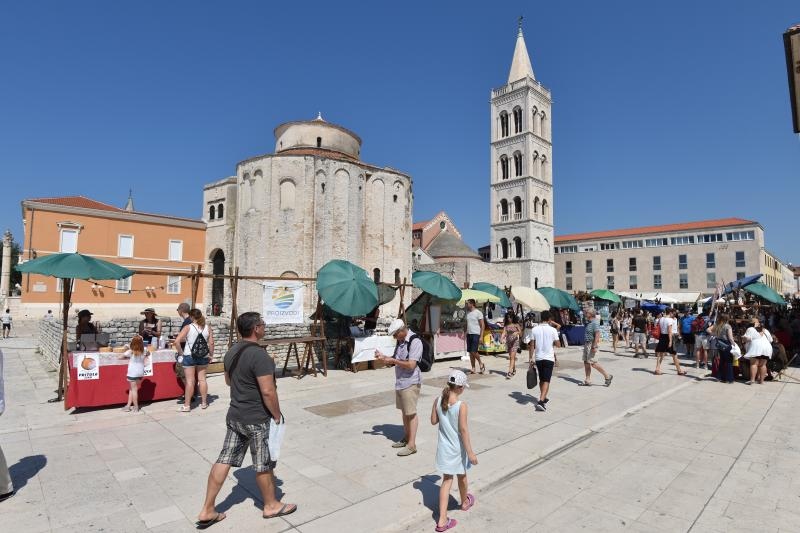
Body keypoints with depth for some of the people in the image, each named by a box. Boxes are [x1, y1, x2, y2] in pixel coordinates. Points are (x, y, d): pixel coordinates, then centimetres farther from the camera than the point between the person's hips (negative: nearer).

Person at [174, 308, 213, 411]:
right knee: (202, 379, 12)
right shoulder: (207, 328, 0)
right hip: (203, 357, 3)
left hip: (189, 356, -3)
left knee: (190, 381, 2)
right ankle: (204, 403, 20)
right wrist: (210, 355, 10)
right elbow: (211, 343, 0)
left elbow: (177, 341, -16)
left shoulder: (188, 328, -9)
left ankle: (187, 405, 8)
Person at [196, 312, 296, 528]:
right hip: (257, 419, -8)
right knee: (263, 465, 10)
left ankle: (207, 511, 22)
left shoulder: (231, 351, 3)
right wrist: (277, 415, -13)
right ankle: (271, 506, 29)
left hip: (234, 415, 8)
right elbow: (268, 391, -26)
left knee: (223, 460, 14)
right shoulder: (259, 355, -25)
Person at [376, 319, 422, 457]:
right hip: (400, 382, 8)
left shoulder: (415, 342, -19)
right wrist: (383, 357, 0)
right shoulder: (400, 341, 9)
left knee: (411, 413, 0)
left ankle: (411, 444, 8)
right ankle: (406, 438, 31)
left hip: (410, 383, -8)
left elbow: (411, 365, -24)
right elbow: (396, 360, 17)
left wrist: (393, 360, -18)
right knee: (404, 411, 17)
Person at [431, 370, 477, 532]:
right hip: (458, 448, -3)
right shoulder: (461, 405, -24)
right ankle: (465, 502, 49)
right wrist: (470, 452, -15)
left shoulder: (438, 401, -9)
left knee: (447, 480, 12)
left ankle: (442, 520, 9)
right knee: (461, 476, 23)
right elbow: (463, 430, -22)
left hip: (444, 447, 3)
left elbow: (433, 421, 1)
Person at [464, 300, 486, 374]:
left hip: (476, 334, -7)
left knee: (474, 351, -11)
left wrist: (481, 336, -14)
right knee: (470, 352, 6)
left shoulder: (478, 313, -8)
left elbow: (483, 325, -8)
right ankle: (473, 369, 13)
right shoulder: (467, 313, 12)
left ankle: (481, 364, 14)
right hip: (469, 334, 7)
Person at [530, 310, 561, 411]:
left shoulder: (535, 329, -1)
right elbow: (558, 345, -5)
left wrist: (530, 358, 5)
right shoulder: (552, 330, -9)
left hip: (538, 358, 3)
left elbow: (532, 345, -1)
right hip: (549, 358, -3)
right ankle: (541, 401, -16)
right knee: (546, 381, -3)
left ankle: (543, 398, 33)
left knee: (541, 379, 18)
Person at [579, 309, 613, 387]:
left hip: (592, 345, -10)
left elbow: (597, 335, -24)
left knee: (593, 363, -8)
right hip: (587, 344, 10)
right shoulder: (589, 323, 13)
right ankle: (588, 380, 15)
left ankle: (607, 376, 6)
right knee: (586, 362, 10)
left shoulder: (595, 323, -16)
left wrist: (594, 346, -27)